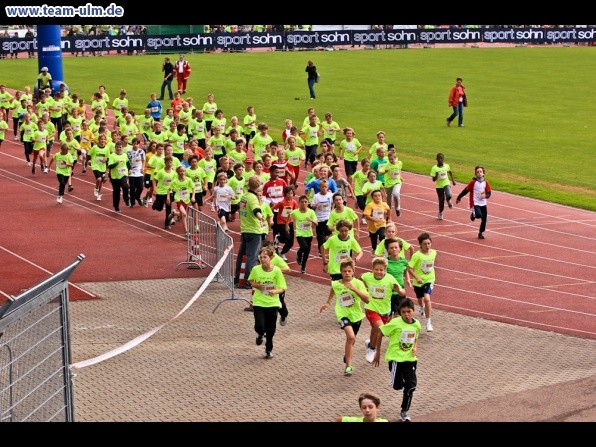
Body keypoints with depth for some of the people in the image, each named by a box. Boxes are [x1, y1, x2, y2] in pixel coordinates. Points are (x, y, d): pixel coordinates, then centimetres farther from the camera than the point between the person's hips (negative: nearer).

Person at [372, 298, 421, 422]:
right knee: (397, 386, -1)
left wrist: (415, 348, -4)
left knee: (411, 386, -4)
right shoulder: (395, 323, -16)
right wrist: (378, 354, -2)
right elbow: (380, 333, -7)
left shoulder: (417, 324, -2)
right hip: (395, 358, -3)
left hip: (410, 359, 4)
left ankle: (404, 412, 14)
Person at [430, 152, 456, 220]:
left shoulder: (447, 166, -4)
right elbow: (433, 179, -9)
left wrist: (453, 180, 23)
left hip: (446, 184, 0)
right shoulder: (434, 168, -11)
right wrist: (436, 175, -27)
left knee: (448, 195, -27)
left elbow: (450, 173, 18)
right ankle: (440, 213, 34)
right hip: (439, 186, 0)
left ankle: (448, 201, 11)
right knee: (441, 200, 7)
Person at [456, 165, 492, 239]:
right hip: (475, 203, -4)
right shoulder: (473, 182, -9)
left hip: (483, 203, 4)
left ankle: (481, 233, 22)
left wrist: (485, 195, -18)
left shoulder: (485, 182, 2)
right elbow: (466, 190, -3)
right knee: (479, 215, -25)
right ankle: (473, 215, 12)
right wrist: (458, 198, 3)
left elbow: (489, 192, 5)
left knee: (484, 219, 3)